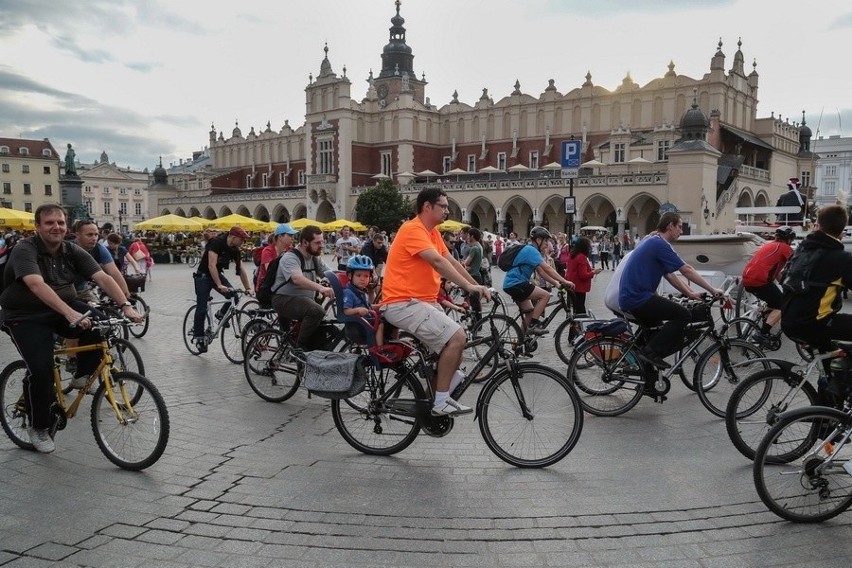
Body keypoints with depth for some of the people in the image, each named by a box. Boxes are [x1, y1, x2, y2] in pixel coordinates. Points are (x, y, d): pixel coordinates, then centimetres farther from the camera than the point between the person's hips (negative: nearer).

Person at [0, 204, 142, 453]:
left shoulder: (73, 251, -4)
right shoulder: (24, 250, -19)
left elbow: (103, 277, -15)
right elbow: (36, 284, -36)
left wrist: (125, 306, -31)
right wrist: (70, 313, -50)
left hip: (63, 310, 4)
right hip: (25, 317, -4)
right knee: (41, 368, -22)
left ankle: (82, 376, 2)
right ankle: (38, 428, 2)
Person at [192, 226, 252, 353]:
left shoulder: (235, 250, -5)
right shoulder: (217, 243, -26)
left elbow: (241, 270, 0)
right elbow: (211, 265, -33)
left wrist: (247, 288, -6)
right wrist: (219, 285, -41)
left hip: (218, 274, 6)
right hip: (204, 275, -6)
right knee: (202, 308, -9)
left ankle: (221, 314, 9)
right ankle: (199, 337, 1)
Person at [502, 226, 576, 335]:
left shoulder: (530, 250, 17)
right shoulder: (531, 250, -15)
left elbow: (541, 271, 15)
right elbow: (547, 268, -22)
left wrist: (556, 283, 6)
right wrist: (564, 281, -21)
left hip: (511, 284, 11)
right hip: (515, 284, -11)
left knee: (530, 312, 17)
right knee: (545, 295, -16)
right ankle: (533, 325, -11)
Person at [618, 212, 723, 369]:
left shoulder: (651, 242, 19)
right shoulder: (660, 244, -12)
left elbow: (669, 275, 22)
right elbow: (687, 271, -10)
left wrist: (690, 293, 20)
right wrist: (712, 290, -2)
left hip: (629, 297, 10)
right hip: (638, 298, -10)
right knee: (684, 315, -11)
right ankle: (651, 351, -11)